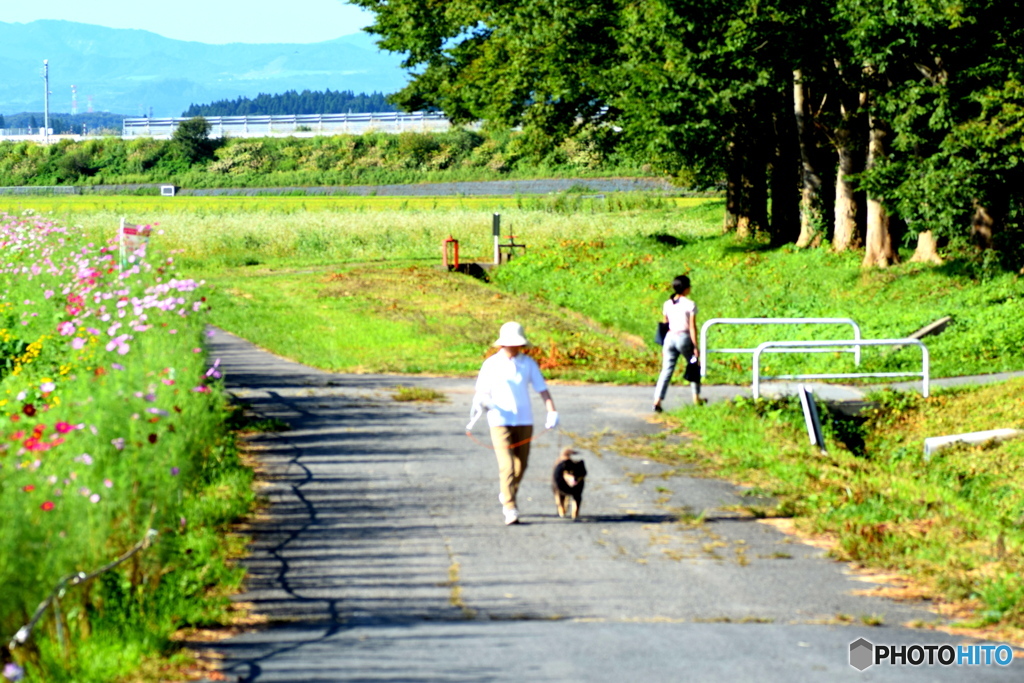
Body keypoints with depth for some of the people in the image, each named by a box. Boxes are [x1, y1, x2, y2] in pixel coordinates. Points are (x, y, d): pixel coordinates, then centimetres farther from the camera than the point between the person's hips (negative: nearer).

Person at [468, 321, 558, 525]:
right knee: (507, 465, -13)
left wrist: (552, 412, -11)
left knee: (521, 464, 10)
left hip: (524, 422, 3)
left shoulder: (528, 363, 3)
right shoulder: (491, 365, -1)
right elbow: (481, 392, -1)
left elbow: (542, 390, 2)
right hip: (499, 422, -3)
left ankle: (507, 495, 36)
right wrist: (479, 404, -24)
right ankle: (510, 509, -13)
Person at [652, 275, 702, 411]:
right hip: (684, 337, -4)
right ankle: (696, 397, 26)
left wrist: (663, 347, 18)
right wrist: (695, 346, -6)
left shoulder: (667, 305, 8)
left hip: (670, 337, 4)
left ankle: (657, 400, -13)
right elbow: (692, 327, -9)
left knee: (666, 370, 0)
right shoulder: (690, 304, -7)